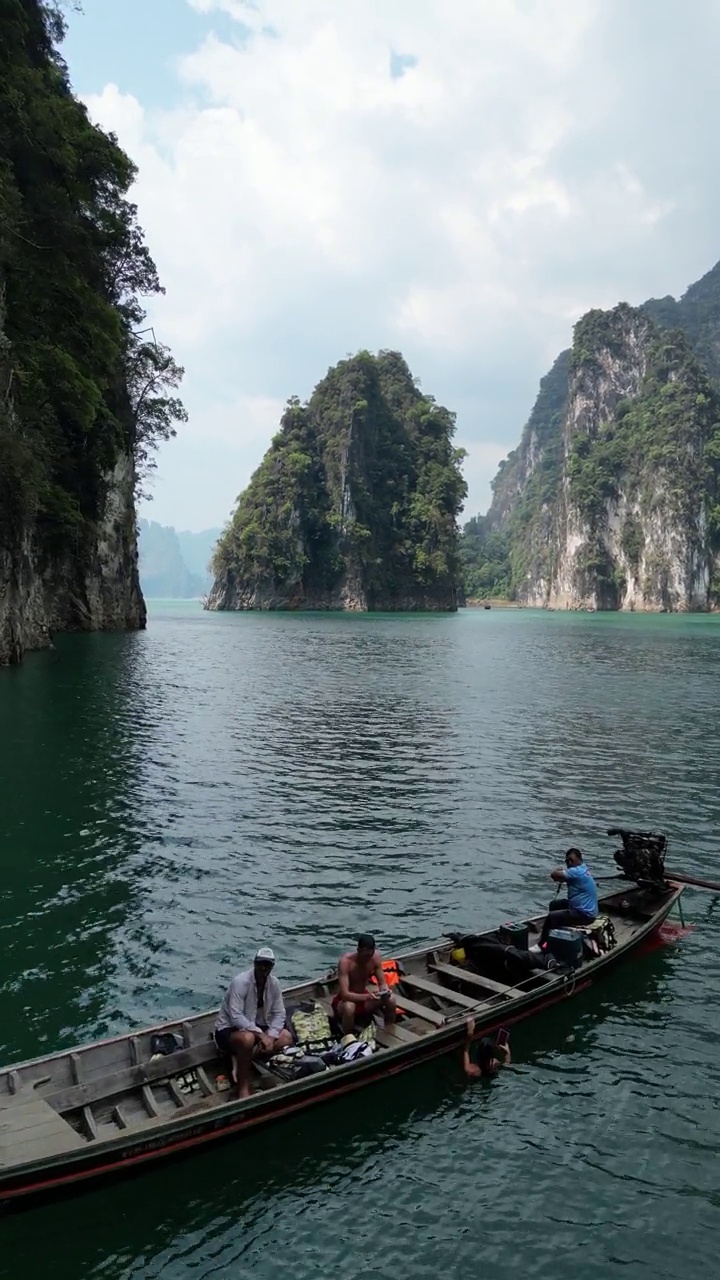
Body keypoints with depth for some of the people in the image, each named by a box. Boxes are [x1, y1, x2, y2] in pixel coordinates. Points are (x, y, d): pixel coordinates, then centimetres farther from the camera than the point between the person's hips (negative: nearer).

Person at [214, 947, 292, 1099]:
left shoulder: (274, 983, -6)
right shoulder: (241, 981, -26)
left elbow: (279, 1013, -3)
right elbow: (235, 1017, -30)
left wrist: (270, 1036, -21)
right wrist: (261, 1034, -34)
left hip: (255, 1027, 7)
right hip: (229, 1029, -7)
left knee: (286, 1038, -10)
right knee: (248, 1038, -38)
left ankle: (241, 1059, -8)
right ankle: (243, 1089, -22)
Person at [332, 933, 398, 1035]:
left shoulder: (375, 956, -15)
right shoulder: (346, 961, -30)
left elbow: (382, 983, -8)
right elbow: (344, 994, -35)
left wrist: (385, 990, -32)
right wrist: (366, 997, -49)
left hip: (362, 998, 5)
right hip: (344, 1001, -5)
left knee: (390, 999, -20)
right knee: (349, 1006, -40)